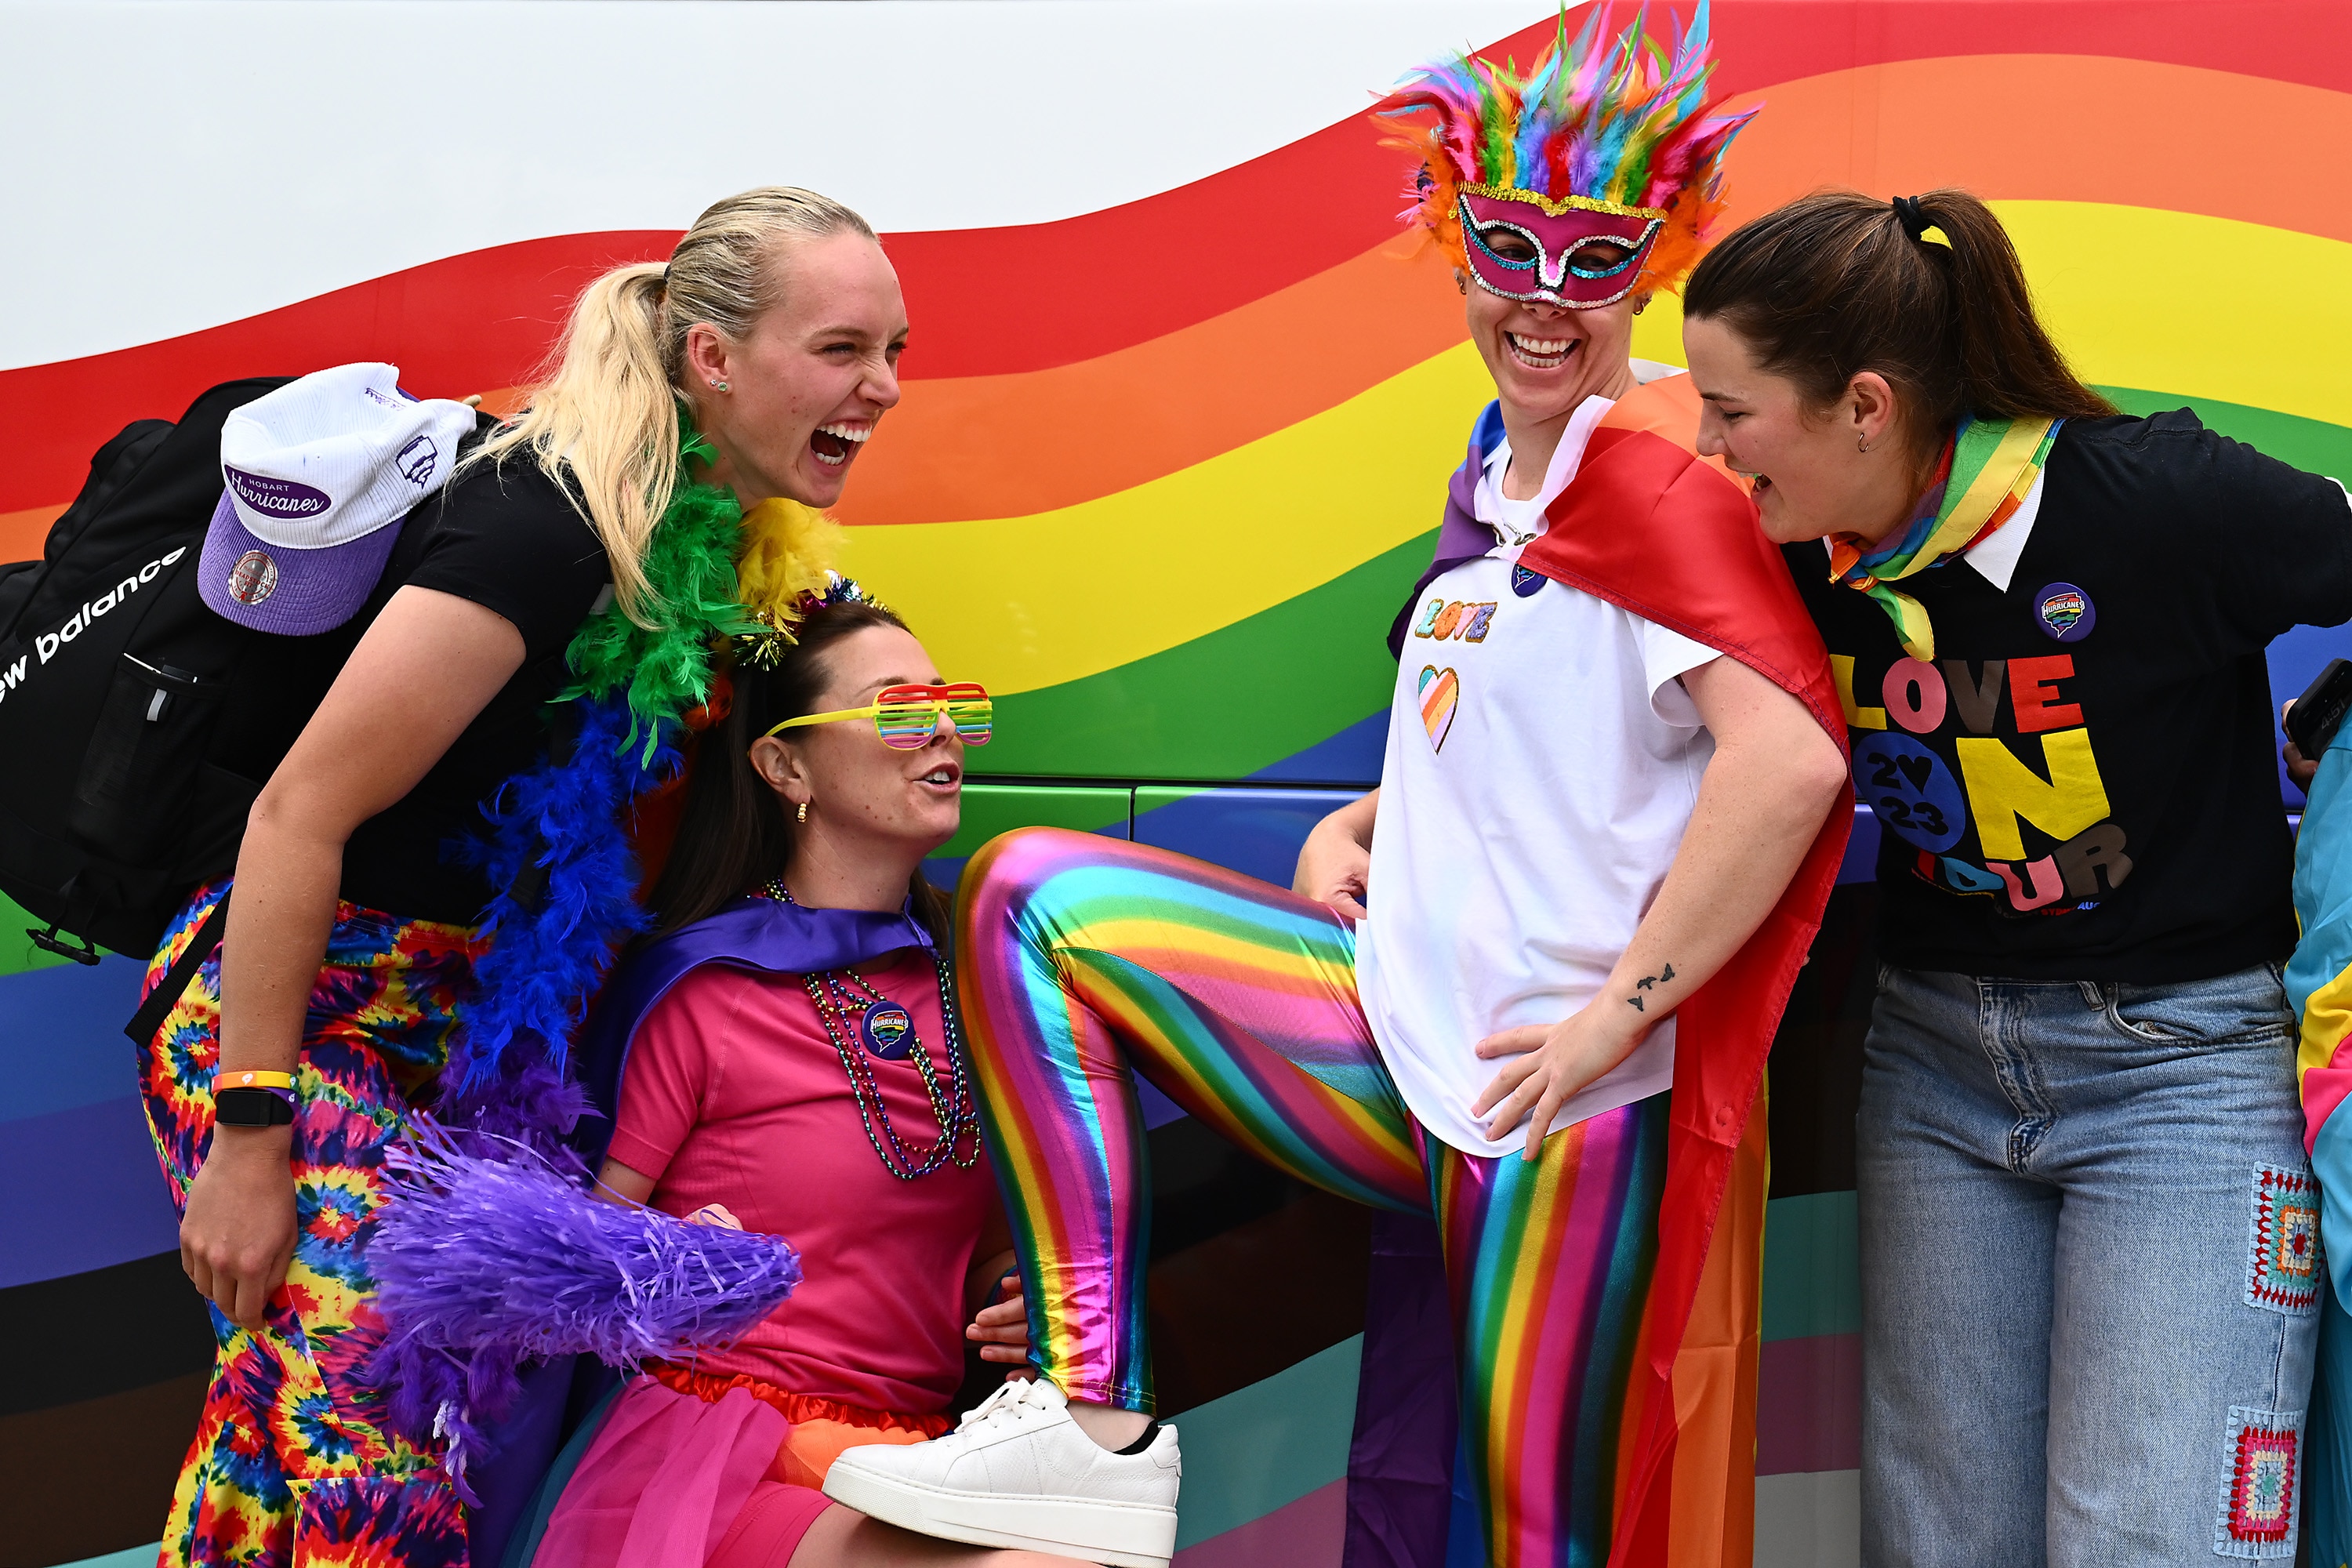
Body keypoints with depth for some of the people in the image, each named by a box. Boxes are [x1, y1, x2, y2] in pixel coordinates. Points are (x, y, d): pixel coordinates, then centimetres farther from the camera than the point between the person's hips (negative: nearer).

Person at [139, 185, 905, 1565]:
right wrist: (247, 1135, -22)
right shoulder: (549, 523, -23)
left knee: (283, 1422, 13)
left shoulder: (694, 535, 5)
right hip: (295, 1017, -9)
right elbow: (303, 810, -23)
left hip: (439, 1023, 9)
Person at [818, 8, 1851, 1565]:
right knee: (1036, 894, 2)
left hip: (1555, 1089, -9)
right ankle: (1096, 1423, -5)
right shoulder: (1496, 476, 14)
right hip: (1407, 1039, 9)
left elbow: (1791, 755, -26)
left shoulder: (1653, 474, -12)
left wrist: (1621, 1010, -21)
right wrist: (1370, 817, 8)